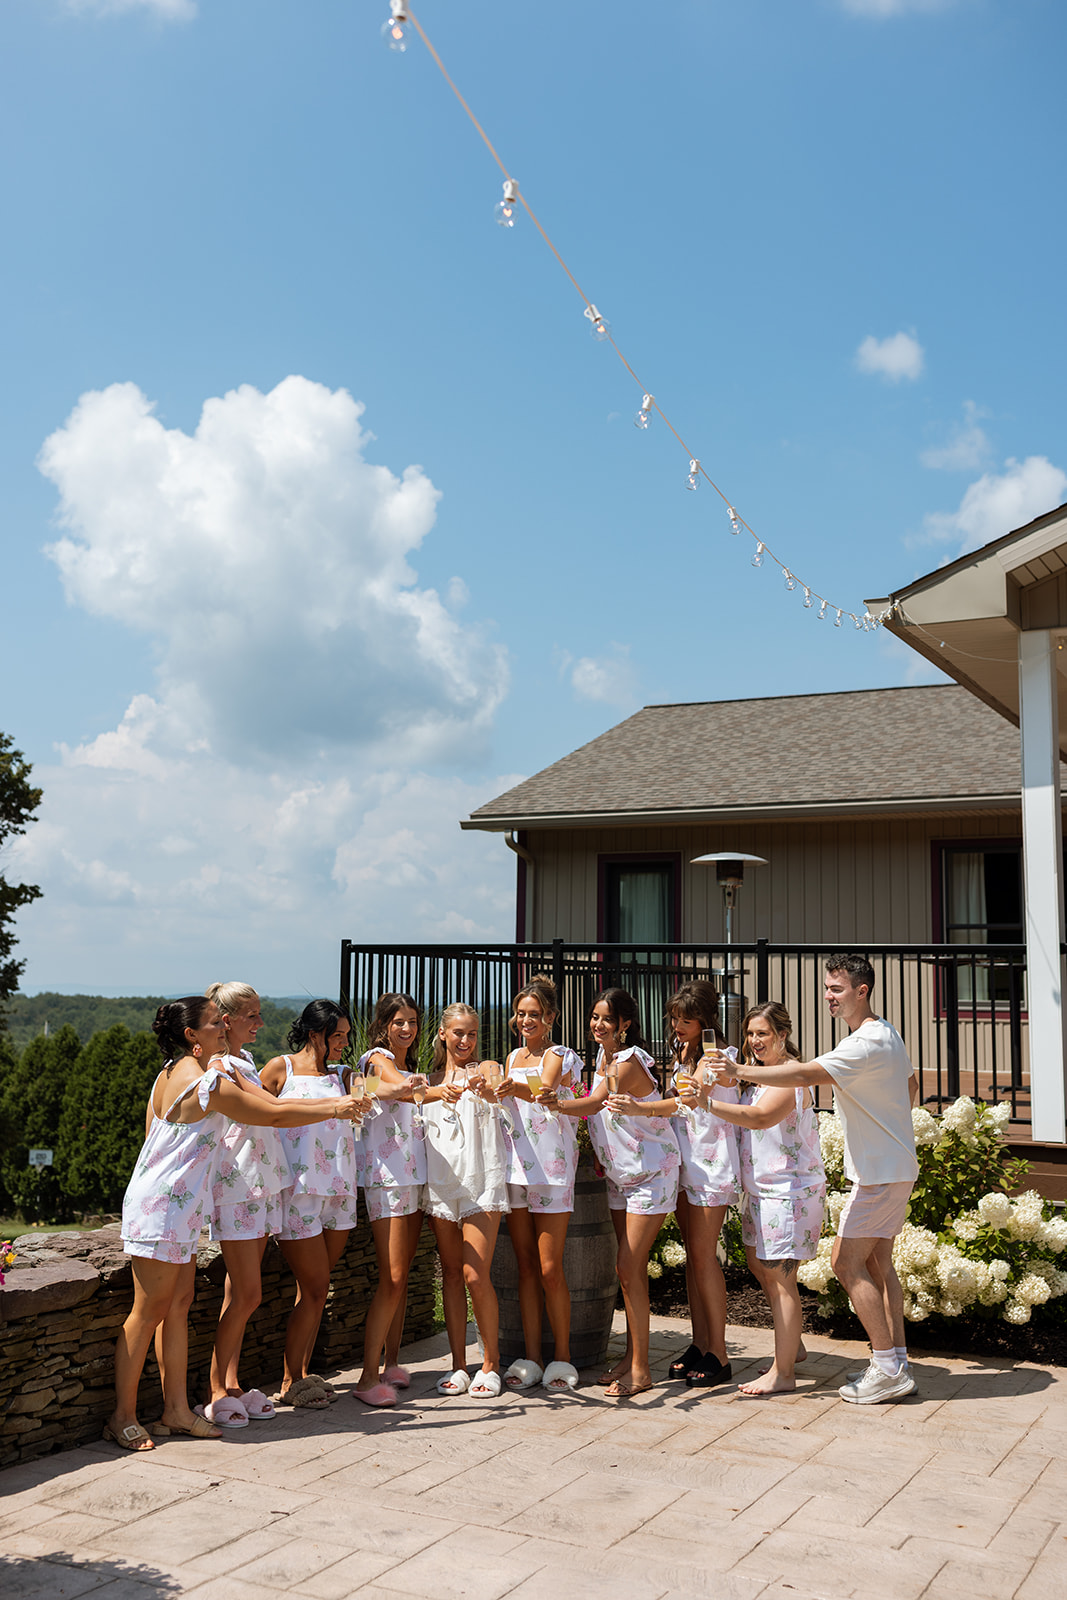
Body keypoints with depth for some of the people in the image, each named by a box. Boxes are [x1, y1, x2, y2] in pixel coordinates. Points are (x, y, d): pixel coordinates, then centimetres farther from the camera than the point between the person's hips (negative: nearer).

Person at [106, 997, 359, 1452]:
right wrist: (333, 1108, -4)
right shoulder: (208, 1082, -19)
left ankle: (176, 1409, 16)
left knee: (178, 1304, 10)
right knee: (150, 1310, -2)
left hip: (175, 1208, 10)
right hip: (163, 1208, -10)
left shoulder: (172, 1072, 8)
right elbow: (275, 1115, -14)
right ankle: (122, 1417, 8)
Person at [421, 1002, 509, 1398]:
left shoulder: (485, 1069, 1)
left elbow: (496, 1091, -22)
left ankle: (491, 1364, 7)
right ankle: (458, 1365, 14)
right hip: (441, 1182, 4)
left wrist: (485, 1087, -44)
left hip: (481, 1182, -4)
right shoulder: (431, 1078, 15)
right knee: (451, 1274, 6)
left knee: (475, 1276, -9)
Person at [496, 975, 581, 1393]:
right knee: (525, 1265, 7)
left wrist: (516, 1088, -43)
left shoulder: (559, 1056, -4)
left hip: (552, 1168, -5)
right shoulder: (514, 1058, 15)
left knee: (549, 1269, -5)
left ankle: (562, 1358, 8)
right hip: (516, 1165, 6)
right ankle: (531, 1357, 14)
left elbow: (544, 1091, -25)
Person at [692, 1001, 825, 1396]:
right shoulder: (757, 1075, 14)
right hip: (760, 1187, 10)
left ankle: (783, 1372, 2)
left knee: (779, 1275, -6)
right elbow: (747, 1117, 14)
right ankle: (792, 1344, 35)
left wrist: (709, 1103, -41)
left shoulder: (792, 1078, -17)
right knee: (758, 1263, 18)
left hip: (790, 1189, -10)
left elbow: (760, 1117, -33)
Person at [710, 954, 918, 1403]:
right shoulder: (885, 1035, 12)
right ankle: (896, 1363, 16)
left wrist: (738, 1071, -34)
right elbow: (910, 1087, 25)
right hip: (892, 1167, 10)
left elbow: (805, 1075, -31)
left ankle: (888, 1368, -3)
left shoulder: (867, 1043, -21)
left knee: (847, 1262, -7)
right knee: (878, 1263, 12)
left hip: (881, 1171, -10)